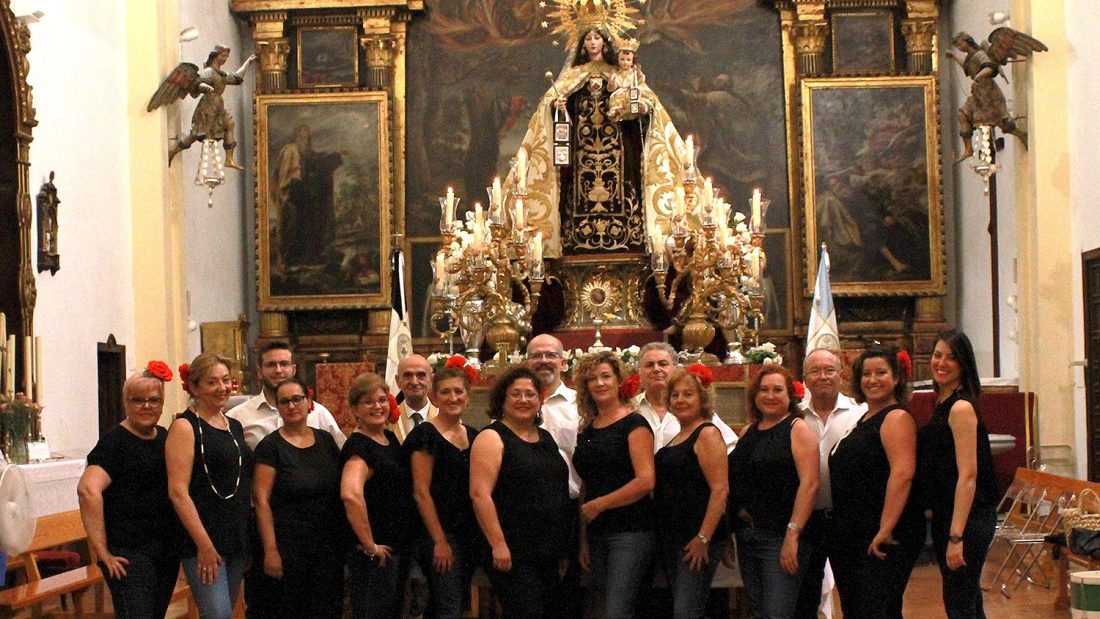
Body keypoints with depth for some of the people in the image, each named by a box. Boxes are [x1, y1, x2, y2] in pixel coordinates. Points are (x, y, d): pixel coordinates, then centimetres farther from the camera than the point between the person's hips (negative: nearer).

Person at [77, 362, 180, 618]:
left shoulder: (165, 438, 11)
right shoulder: (115, 441, -11)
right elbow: (88, 489, -25)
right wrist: (102, 550, -25)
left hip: (168, 550, 7)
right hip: (128, 553, -7)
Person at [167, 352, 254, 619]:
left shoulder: (235, 427, 15)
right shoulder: (185, 427, -6)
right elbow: (178, 492, -14)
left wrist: (250, 537, 16)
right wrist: (204, 544, -18)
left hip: (238, 538, 7)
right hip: (202, 540, -7)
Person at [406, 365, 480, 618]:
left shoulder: (473, 435, 11)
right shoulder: (425, 434, -9)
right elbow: (421, 492, -13)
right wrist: (439, 540, -15)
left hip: (469, 533, 7)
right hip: (441, 534, -7)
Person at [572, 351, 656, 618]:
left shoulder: (634, 424, -6)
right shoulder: (586, 431, 14)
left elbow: (645, 481, -16)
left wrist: (599, 504, -10)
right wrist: (583, 542, 12)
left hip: (631, 533, -7)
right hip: (597, 534, 7)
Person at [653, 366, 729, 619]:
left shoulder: (707, 434, -9)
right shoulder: (677, 437, 17)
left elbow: (720, 489, -17)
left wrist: (703, 538, -22)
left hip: (696, 540, -9)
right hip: (671, 538, 9)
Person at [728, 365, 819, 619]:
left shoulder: (797, 430, -5)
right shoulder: (748, 432, 15)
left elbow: (810, 483, -15)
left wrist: (793, 534, -21)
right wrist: (729, 531, 12)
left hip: (781, 539, -7)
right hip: (746, 536, 7)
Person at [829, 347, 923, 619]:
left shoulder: (896, 418, -10)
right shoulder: (863, 420, 19)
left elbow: (902, 474, -22)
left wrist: (885, 530, -26)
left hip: (883, 538, -10)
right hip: (852, 535, 10)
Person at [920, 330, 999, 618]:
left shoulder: (961, 408, -15)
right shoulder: (942, 405, 14)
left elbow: (968, 475, -21)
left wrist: (956, 536, -24)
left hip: (968, 518, -10)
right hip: (944, 516, 10)